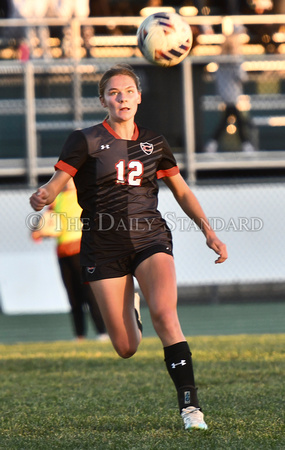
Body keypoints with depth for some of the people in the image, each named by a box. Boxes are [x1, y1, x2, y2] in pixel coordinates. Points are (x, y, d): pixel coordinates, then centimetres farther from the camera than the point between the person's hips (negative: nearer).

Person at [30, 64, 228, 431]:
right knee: (126, 349, -1)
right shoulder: (86, 141, 0)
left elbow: (182, 192, 20)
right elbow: (57, 182, -8)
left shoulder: (154, 143, 9)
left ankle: (189, 405, -25)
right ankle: (129, 316, 39)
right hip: (104, 246, -1)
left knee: (164, 314, -27)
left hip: (150, 239, 1)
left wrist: (208, 231, 9)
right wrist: (42, 197, -31)